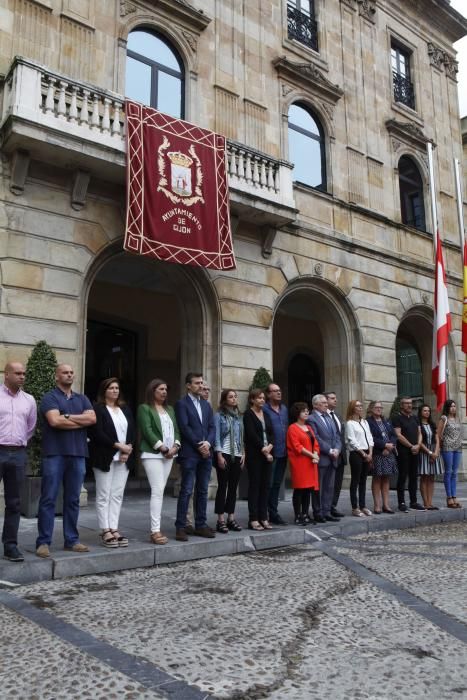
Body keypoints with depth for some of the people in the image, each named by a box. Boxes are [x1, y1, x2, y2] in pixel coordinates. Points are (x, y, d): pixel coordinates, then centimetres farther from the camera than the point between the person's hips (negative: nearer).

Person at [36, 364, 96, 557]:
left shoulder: (82, 398, 16)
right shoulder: (49, 397, 1)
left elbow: (92, 418, 1)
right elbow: (55, 421, -15)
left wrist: (68, 416, -8)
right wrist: (82, 421, -4)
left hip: (78, 454, 5)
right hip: (55, 454, -4)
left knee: (73, 500, 9)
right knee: (48, 499, -2)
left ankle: (72, 540, 16)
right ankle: (43, 542, 4)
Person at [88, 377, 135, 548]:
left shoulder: (125, 409, 15)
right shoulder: (97, 409, -4)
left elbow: (132, 431, 11)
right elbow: (97, 433, -13)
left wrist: (127, 451, -5)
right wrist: (118, 446, -15)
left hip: (123, 458, 5)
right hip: (105, 458, -5)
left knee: (117, 495, 6)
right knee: (104, 495, 0)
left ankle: (114, 529, 10)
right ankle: (105, 531, 5)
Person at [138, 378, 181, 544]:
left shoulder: (170, 409, 19)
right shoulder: (144, 408, -2)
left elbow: (176, 429, 14)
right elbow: (147, 431, -12)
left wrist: (176, 446, -4)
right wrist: (162, 448, -16)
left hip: (169, 454, 6)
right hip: (153, 454, -6)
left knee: (159, 491, 8)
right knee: (157, 491, -11)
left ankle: (156, 528, 12)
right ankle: (155, 531, -8)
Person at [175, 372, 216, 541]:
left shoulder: (206, 404, 17)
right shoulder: (181, 404, -3)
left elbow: (212, 426, 11)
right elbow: (184, 427, -11)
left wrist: (208, 443, -7)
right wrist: (199, 445, -13)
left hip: (205, 453, 6)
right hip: (189, 454, -6)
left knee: (202, 491, 9)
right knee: (186, 491, -5)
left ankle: (201, 525, 17)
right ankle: (180, 527, 1)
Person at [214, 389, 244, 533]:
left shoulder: (238, 416, 14)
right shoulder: (219, 415, -2)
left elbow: (241, 437, 15)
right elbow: (216, 436, -8)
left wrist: (243, 453, 6)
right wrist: (219, 455, -14)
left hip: (237, 456, 5)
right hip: (224, 454, -5)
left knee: (233, 487, 7)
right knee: (222, 487, -2)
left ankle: (231, 518, 14)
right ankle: (220, 520, 2)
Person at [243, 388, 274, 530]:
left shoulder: (265, 414, 16)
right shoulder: (248, 414, -4)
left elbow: (271, 432, 11)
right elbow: (251, 434, -12)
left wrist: (269, 446, -7)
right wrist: (263, 449, -12)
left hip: (267, 454, 6)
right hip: (254, 454, -6)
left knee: (265, 485, 6)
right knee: (254, 485, -3)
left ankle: (263, 518, 12)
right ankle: (253, 519, 2)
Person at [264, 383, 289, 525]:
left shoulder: (284, 409, 14)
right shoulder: (264, 409, -9)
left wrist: (288, 447, 14)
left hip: (282, 453, 7)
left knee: (277, 484, 13)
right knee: (268, 484, -2)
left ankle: (273, 513, 22)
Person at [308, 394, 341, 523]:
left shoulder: (329, 418, 18)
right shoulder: (311, 419, -7)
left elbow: (337, 436, 15)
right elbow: (316, 439, -15)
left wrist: (337, 449, -2)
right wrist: (329, 451, -14)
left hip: (332, 458, 8)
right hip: (321, 458, -7)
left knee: (329, 487, 10)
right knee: (318, 487, 0)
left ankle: (326, 512, 16)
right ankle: (318, 513, 7)